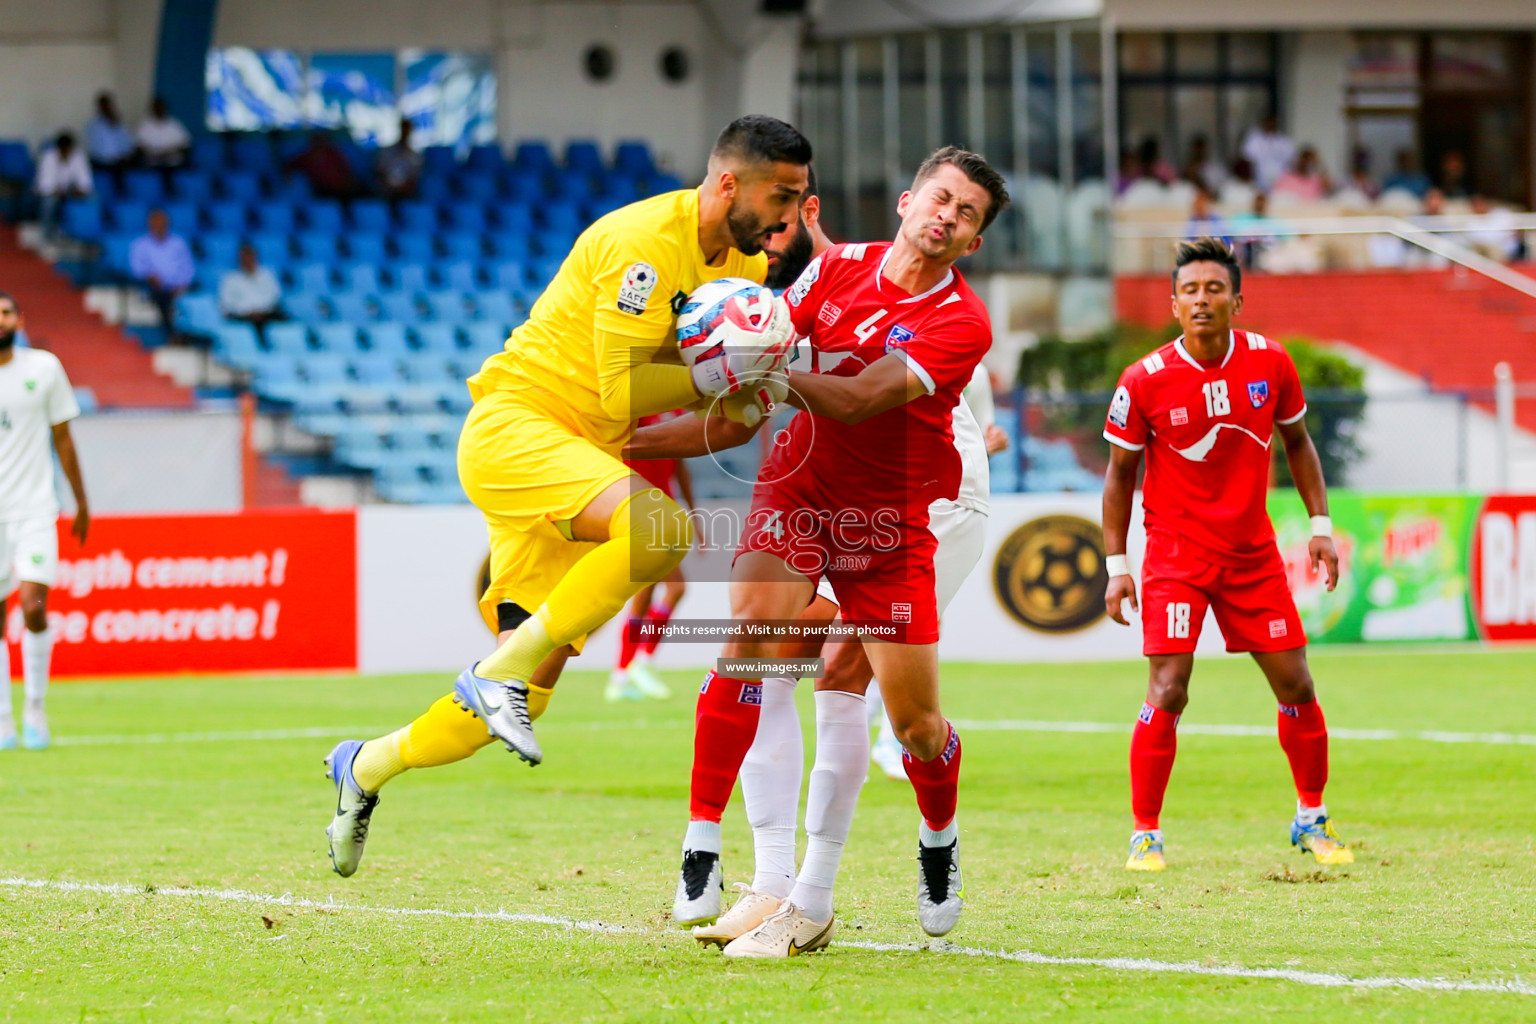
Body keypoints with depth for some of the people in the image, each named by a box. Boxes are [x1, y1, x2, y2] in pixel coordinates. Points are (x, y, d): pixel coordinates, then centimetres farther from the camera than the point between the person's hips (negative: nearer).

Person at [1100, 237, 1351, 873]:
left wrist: (1320, 524, 6)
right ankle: (1145, 835, -2)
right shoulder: (1145, 381, -11)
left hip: (1253, 552, 3)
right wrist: (1116, 565, -4)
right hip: (1176, 552, -3)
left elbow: (1296, 441, 12)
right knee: (1168, 691, -13)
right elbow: (1120, 472, -1)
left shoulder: (1270, 363, -4)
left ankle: (1312, 820, 22)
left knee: (1295, 685, 4)